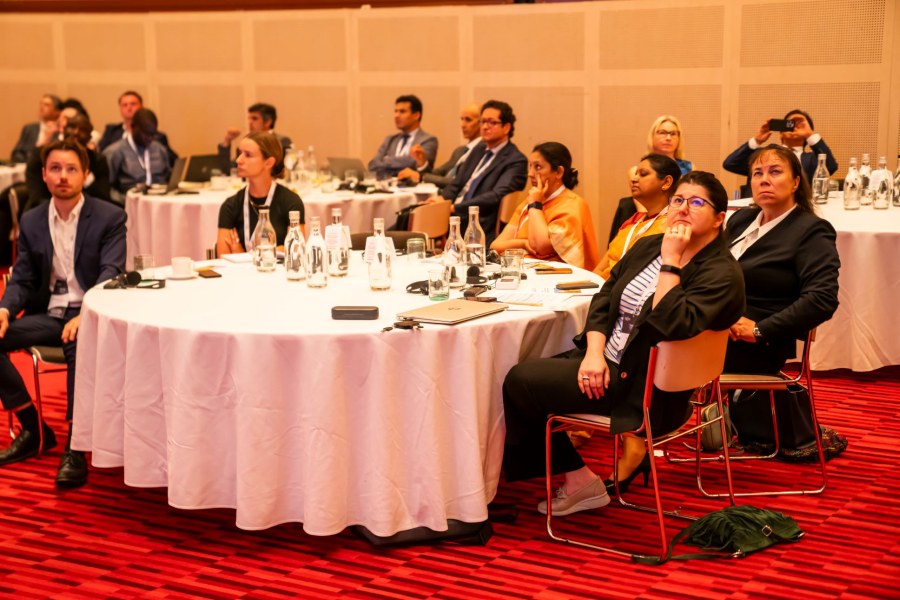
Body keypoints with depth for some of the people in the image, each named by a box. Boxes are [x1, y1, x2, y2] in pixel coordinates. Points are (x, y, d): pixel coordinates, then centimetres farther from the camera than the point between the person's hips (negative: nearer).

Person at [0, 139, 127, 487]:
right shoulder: (32, 222, 11)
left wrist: (85, 316, -30)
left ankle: (75, 448, -27)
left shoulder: (109, 217, -1)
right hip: (48, 313, 5)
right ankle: (33, 430, -5)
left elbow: (111, 273, -12)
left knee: (79, 345, -38)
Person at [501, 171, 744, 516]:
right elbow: (604, 297, 7)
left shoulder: (722, 274, -14)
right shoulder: (648, 246, 9)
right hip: (605, 360, 9)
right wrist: (594, 351, -9)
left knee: (521, 382, -13)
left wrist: (670, 261, -24)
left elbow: (672, 324, -29)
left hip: (643, 389, -9)